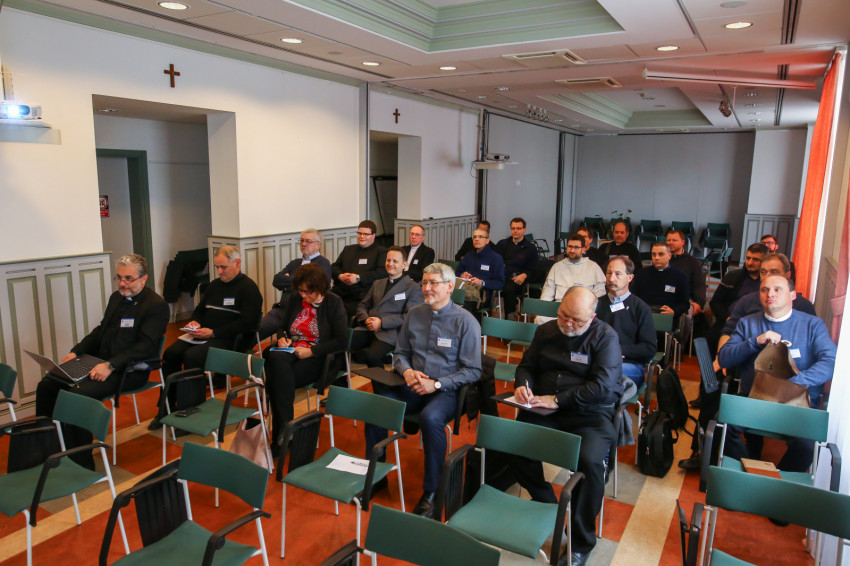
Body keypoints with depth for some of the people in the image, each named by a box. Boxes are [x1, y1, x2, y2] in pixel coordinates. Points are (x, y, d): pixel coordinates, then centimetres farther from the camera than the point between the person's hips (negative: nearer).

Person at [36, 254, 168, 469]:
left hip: (128, 371, -9)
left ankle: (81, 463, -14)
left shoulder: (157, 306, -12)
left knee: (78, 394, -27)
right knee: (47, 385, -1)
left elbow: (145, 346, -20)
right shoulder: (117, 297, 15)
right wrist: (76, 352, 8)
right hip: (100, 362, 9)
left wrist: (110, 365, -28)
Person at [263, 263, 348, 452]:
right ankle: (284, 429, -30)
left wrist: (312, 351, -16)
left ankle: (281, 435, -18)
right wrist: (282, 338, 0)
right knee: (276, 358, -33)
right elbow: (282, 327, 25)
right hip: (290, 352, 4)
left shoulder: (334, 303, -1)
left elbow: (341, 340, -6)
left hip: (315, 359, -4)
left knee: (277, 378, -30)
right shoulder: (294, 299, 14)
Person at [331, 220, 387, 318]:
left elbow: (382, 272, -5)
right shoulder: (348, 249, 28)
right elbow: (334, 267, 23)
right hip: (339, 294, 5)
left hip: (360, 297, -4)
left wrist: (358, 278, -11)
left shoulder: (380, 251, 10)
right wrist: (340, 276, -1)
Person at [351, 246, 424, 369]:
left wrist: (382, 322, -12)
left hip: (390, 332, -5)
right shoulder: (378, 283, 28)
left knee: (372, 356, -34)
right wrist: (366, 319, 0)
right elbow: (362, 306, 25)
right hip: (368, 329, 5)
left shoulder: (413, 288, 6)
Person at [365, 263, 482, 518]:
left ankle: (431, 492, -18)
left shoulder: (465, 321, -5)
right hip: (412, 386, 5)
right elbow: (400, 353, 19)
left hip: (446, 390, -4)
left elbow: (472, 371, -6)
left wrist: (436, 384, -16)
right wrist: (407, 370, -5)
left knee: (431, 418, -36)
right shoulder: (414, 314, 10)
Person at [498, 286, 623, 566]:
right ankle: (546, 505, 3)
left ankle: (581, 543, -10)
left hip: (591, 414, -4)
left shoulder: (606, 337, -4)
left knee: (589, 461, -33)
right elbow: (526, 365, 22)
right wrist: (523, 384, -2)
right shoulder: (546, 331, 12)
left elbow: (603, 386, -16)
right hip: (545, 410, 4)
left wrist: (557, 399, -18)